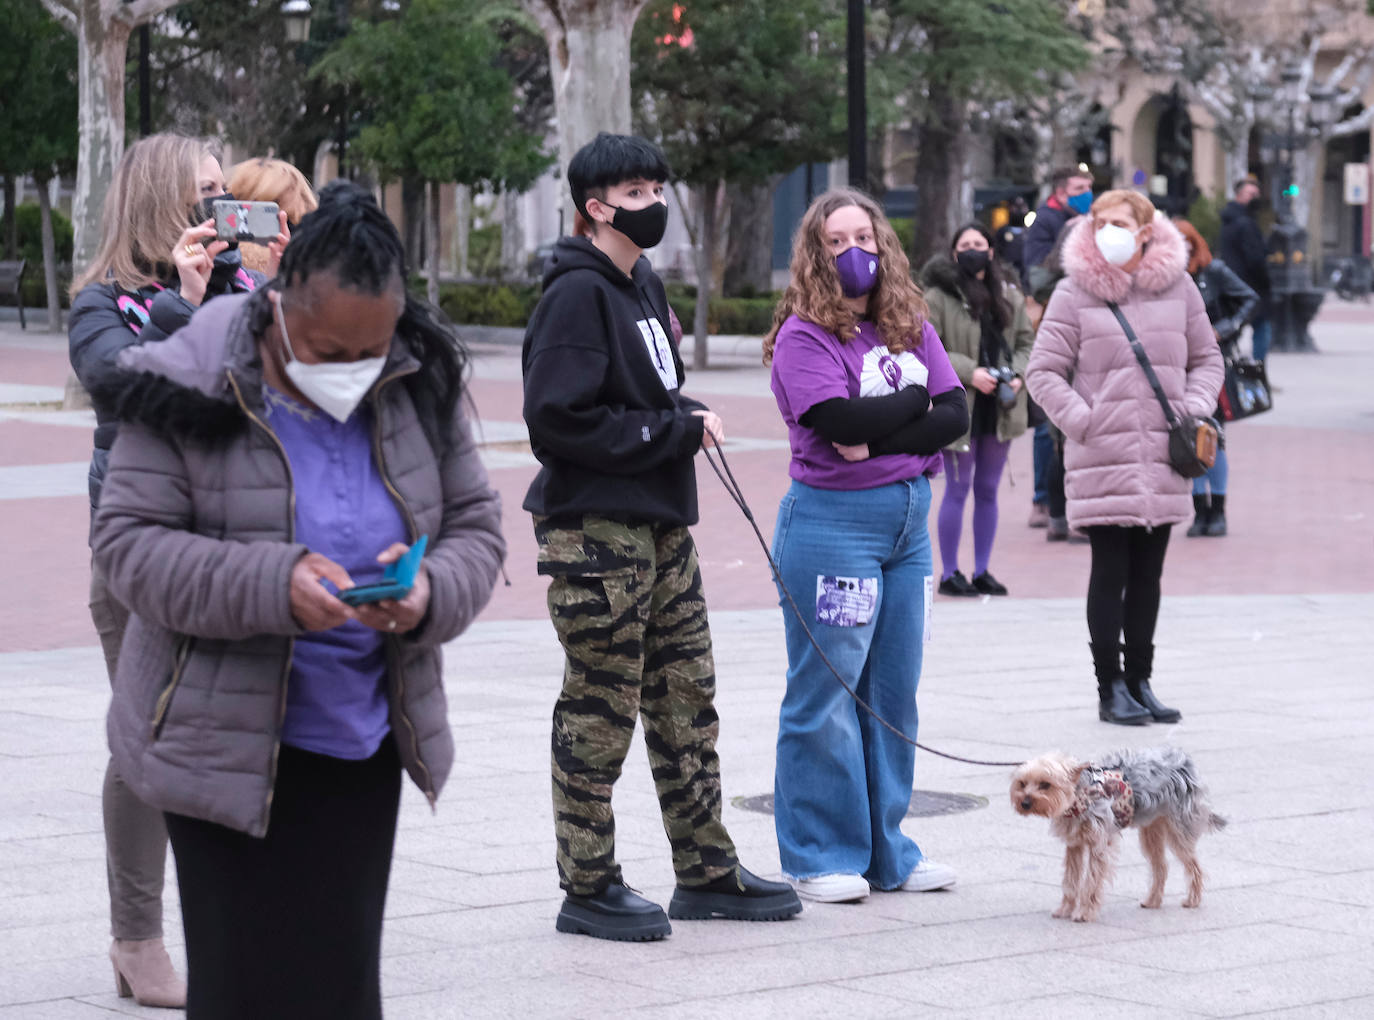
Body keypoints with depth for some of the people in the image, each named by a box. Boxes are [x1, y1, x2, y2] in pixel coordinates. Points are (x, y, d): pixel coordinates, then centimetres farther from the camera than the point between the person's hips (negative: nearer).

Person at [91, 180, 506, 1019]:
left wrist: (432, 595, -19)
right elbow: (130, 544, -14)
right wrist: (271, 586, -29)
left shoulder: (421, 389, 0)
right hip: (226, 741, -4)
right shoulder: (192, 390, -13)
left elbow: (475, 526, 6)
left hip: (364, 740, 4)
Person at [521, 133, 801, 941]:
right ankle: (589, 889, 8)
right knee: (600, 711, -1)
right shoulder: (578, 294, -14)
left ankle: (707, 872, 23)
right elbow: (558, 419, -21)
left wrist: (689, 416, 3)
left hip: (661, 525, 9)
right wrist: (675, 430, -16)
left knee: (688, 701, 14)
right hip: (595, 531, -9)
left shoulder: (643, 284, 15)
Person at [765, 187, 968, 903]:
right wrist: (915, 398, -7)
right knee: (827, 692, -2)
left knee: (895, 690, 11)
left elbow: (956, 414, -1)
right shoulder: (803, 335, -8)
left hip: (909, 520, 7)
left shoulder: (912, 327, 10)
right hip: (831, 522, -7)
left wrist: (879, 440, -14)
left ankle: (887, 850, 19)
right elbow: (838, 422, -21)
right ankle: (821, 857, 6)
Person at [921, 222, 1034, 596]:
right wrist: (969, 372, -19)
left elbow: (1026, 341, 14)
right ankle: (949, 573, 8)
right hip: (958, 407, -5)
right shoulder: (938, 298, -7)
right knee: (957, 490, -1)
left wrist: (1018, 373, -5)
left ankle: (982, 571, 19)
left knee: (988, 490, 11)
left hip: (999, 408, 5)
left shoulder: (1009, 296, 8)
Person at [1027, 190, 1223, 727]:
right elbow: (1043, 371, -1)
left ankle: (1139, 681, 20)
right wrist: (1082, 421, -11)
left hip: (1164, 458, 3)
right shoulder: (1074, 292, -3)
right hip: (1102, 460, -3)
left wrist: (1195, 409, -1)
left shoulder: (1177, 286, 5)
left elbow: (1207, 358, 15)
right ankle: (1110, 687, 7)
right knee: (1110, 571, -1)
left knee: (1148, 573, 10)